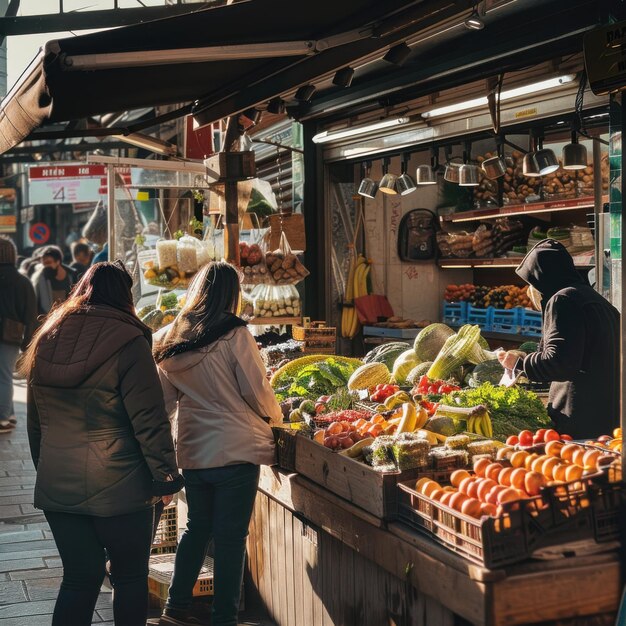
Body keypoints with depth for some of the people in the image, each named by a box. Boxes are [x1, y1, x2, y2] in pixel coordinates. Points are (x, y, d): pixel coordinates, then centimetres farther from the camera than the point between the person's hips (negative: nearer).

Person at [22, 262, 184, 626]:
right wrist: (166, 475, -6)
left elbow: (36, 421, 14)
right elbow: (149, 420, -15)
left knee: (80, 577, 13)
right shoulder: (128, 340, -12)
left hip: (55, 485, 5)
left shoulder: (46, 340, 6)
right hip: (118, 487, -5)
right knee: (131, 577, 11)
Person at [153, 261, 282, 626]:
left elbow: (167, 400, 12)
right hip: (236, 449, -6)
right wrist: (276, 418, 12)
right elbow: (257, 391, -7)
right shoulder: (235, 335, -12)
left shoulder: (170, 340, 4)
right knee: (231, 536, 3)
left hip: (192, 451, 6)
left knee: (198, 527, 21)